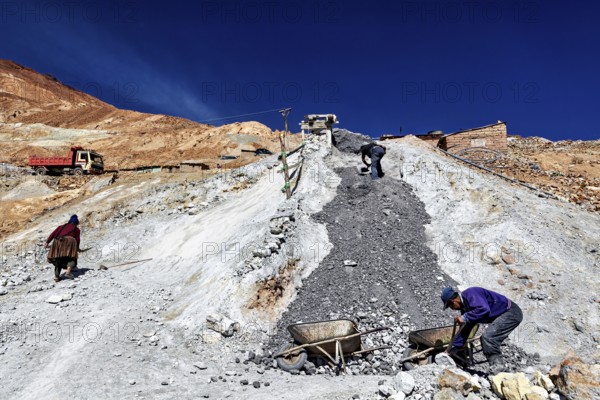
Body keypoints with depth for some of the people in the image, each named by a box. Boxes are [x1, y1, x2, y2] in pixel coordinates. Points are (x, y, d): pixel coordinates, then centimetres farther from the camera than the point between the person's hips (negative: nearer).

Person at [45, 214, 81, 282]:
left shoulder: (61, 227, 32)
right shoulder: (76, 229, 24)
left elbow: (53, 234, 18)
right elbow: (77, 240, 16)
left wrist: (47, 242, 11)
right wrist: (77, 248, 31)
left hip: (57, 241, 4)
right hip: (69, 240, -3)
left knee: (58, 259, 14)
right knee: (71, 258, 3)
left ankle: (56, 276, 8)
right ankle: (68, 272, -21)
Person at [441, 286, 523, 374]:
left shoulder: (470, 294, -20)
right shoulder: (465, 305, 11)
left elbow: (484, 309, -37)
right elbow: (465, 330, 16)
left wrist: (464, 318, -28)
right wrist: (453, 349, 15)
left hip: (511, 313, -10)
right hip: (505, 314, 10)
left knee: (488, 337, -19)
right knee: (486, 340, 7)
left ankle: (497, 368, -10)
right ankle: (495, 370, 12)